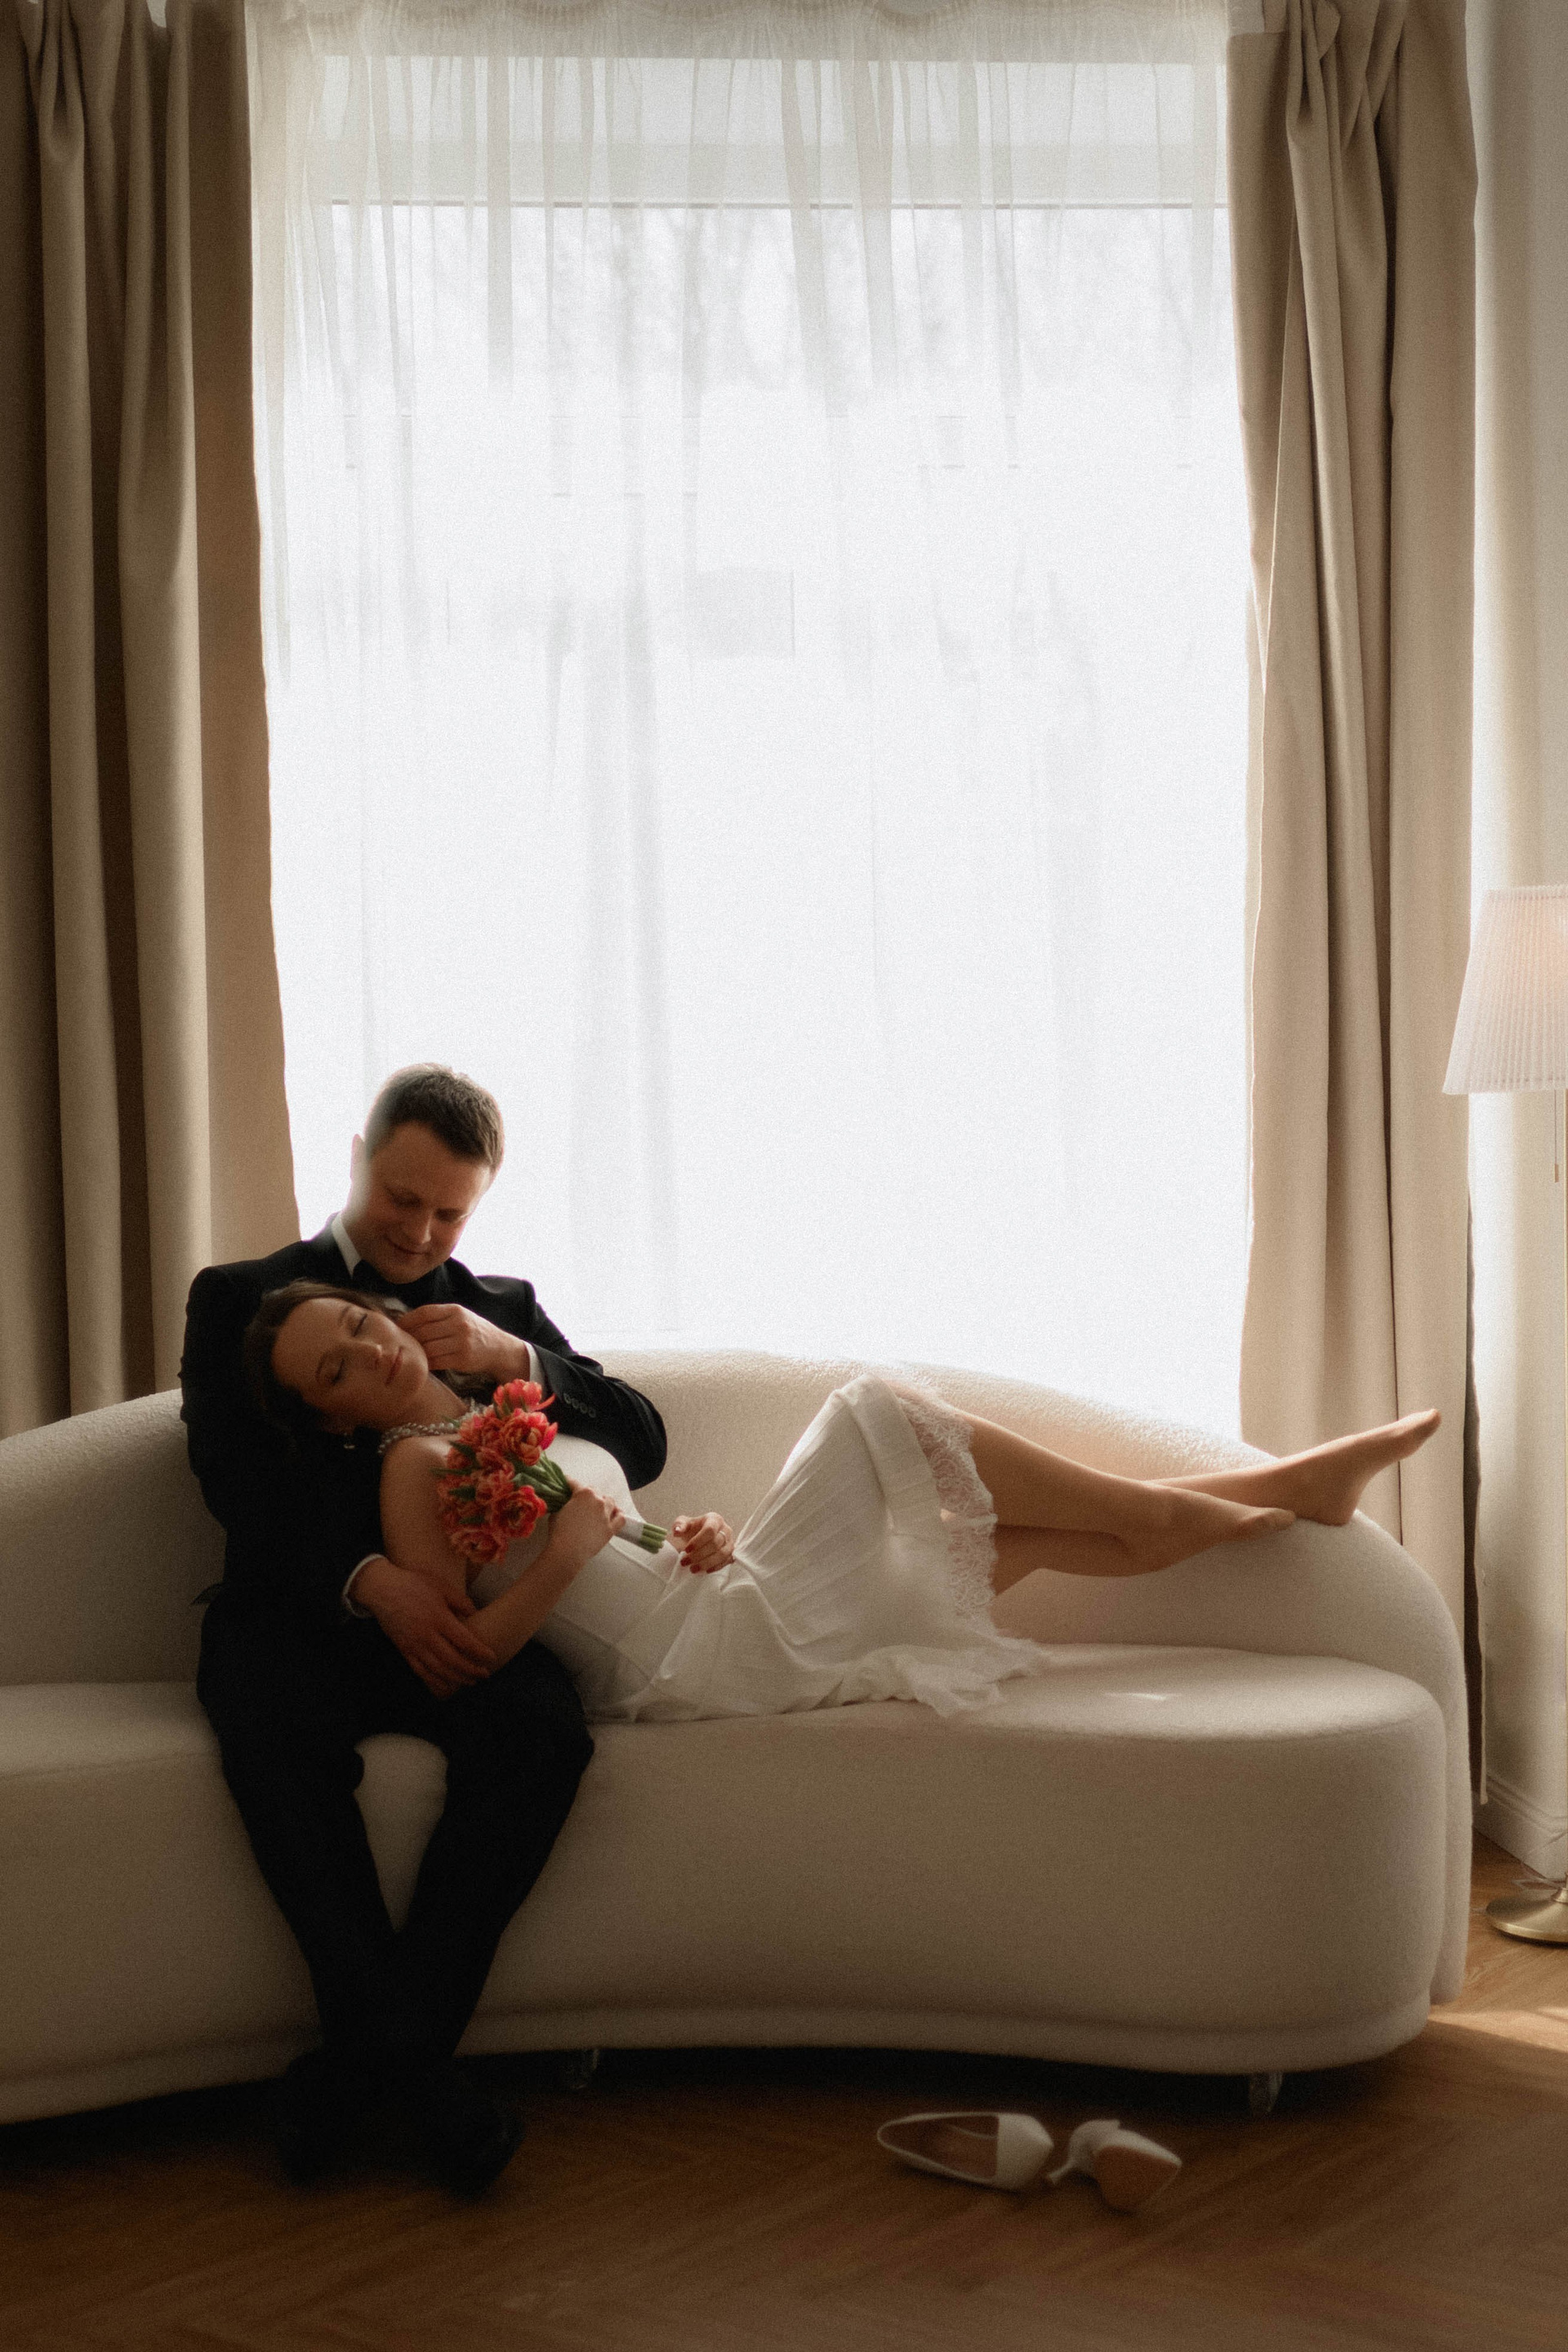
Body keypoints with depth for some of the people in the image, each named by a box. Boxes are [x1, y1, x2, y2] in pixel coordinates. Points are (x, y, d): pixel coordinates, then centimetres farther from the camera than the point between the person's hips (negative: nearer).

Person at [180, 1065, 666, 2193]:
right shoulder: (239, 1300, 14)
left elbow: (641, 1444, 12)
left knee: (544, 1727, -32)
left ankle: (360, 2055, -25)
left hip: (458, 1619, 2)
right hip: (300, 1613, -2)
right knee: (273, 1731, -38)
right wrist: (373, 1577, -21)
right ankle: (410, 2057, -33)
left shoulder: (503, 1307, 22)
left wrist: (513, 1359, -7)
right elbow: (240, 1485, -3)